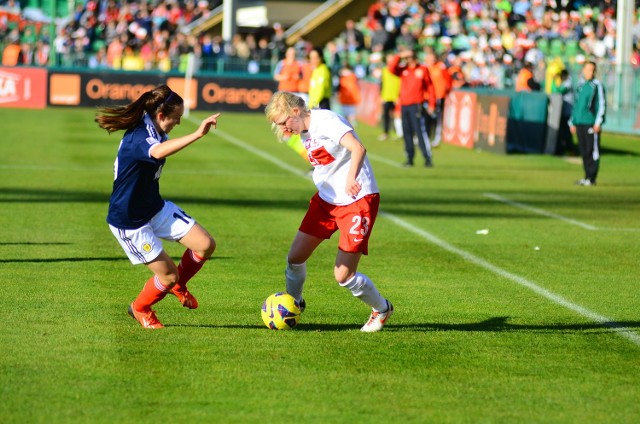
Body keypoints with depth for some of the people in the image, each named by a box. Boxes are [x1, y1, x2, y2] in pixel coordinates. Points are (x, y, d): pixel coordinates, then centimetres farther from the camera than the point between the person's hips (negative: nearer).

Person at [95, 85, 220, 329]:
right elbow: (158, 152, -54)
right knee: (168, 275, -3)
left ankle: (177, 284, 25)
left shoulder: (151, 131, -1)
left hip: (156, 208, 9)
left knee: (206, 245, -3)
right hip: (129, 222, -9)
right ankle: (140, 309, 28)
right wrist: (197, 134, -59)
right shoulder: (137, 138, -30)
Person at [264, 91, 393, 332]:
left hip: (358, 201, -8)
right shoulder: (305, 132, 8)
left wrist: (350, 180, -44)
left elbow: (358, 148, -32)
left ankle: (381, 309, 18)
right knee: (295, 256, 3)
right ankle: (293, 303, 31)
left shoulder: (326, 121, -19)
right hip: (326, 199, 8)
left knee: (343, 276, -8)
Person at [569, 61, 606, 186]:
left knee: (592, 151, -6)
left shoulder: (597, 85, -2)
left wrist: (598, 122, -13)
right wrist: (572, 122, 21)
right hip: (580, 124, 6)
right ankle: (587, 176, 14)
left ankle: (592, 178, -4)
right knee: (583, 151, 8)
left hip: (591, 123, -6)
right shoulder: (580, 85, 16)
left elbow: (602, 105, -6)